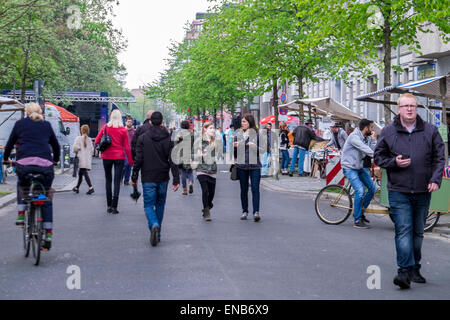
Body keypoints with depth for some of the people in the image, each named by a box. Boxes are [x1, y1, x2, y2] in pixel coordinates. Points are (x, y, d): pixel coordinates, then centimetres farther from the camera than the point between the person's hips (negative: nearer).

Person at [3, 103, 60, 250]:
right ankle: (48, 233, 5)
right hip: (45, 165, 1)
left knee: (22, 186, 32)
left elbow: (10, 143, 20)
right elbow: (56, 145, 28)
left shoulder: (20, 124, 15)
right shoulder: (47, 125, 19)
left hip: (24, 164, 0)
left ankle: (21, 214, 13)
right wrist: (56, 160, 45)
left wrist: (5, 158, 38)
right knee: (46, 198, 13)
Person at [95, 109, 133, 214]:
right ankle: (114, 206, -7)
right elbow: (127, 147, -4)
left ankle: (109, 205, 13)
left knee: (108, 180, 12)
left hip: (107, 157, 2)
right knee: (117, 181, 0)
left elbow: (97, 141, 2)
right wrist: (130, 160, 4)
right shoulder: (123, 130, -5)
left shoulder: (105, 127, -2)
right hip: (119, 157, -1)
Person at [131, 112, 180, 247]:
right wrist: (176, 180, -4)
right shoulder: (168, 138, -1)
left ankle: (154, 225, -25)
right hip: (163, 178, 2)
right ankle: (157, 234, 20)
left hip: (148, 178, -2)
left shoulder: (143, 138, -5)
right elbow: (172, 161, -5)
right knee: (160, 204, 16)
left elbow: (138, 159, -7)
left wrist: (134, 177, 2)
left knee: (149, 205, 3)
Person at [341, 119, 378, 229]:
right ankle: (357, 220, -11)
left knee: (373, 188, 4)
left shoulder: (367, 138, 7)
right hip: (349, 168, -9)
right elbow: (365, 149, -29)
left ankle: (360, 211, 22)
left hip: (360, 167, 9)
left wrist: (373, 139, -8)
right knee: (360, 190, -21)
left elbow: (373, 150, -1)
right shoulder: (354, 136, -19)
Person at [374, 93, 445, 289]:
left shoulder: (430, 131, 5)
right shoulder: (388, 132, 2)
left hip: (423, 192, 2)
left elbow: (439, 158, 7)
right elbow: (378, 157, 9)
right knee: (403, 231, -11)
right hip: (399, 192, -2)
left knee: (418, 232, 12)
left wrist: (436, 179, -6)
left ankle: (414, 269, 24)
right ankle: (405, 271, -13)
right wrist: (394, 162, -10)